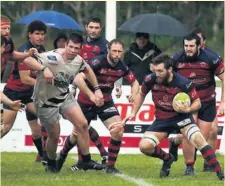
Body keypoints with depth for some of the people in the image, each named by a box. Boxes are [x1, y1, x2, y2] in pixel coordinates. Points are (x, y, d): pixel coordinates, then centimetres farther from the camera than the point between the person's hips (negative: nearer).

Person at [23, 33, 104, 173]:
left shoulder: (78, 61, -7)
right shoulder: (52, 57, -30)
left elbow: (88, 70, 17)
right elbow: (27, 60, -42)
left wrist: (97, 89, 13)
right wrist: (44, 69, -56)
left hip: (65, 97, 6)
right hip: (46, 101, -6)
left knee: (83, 124, -6)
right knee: (54, 136, 3)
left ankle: (87, 161, 4)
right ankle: (51, 164, 30)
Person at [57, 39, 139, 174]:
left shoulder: (122, 67, -9)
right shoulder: (98, 62, -27)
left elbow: (135, 82, 9)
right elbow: (78, 79, -37)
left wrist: (134, 94, -14)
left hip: (106, 102, 4)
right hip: (86, 102, -4)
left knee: (118, 130, -17)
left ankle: (110, 166, -5)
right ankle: (62, 156, 42)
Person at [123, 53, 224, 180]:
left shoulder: (184, 83, -23)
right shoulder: (151, 80, -13)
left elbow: (197, 102, -10)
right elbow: (142, 95, 9)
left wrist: (187, 109, -30)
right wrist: (133, 113, 4)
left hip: (181, 117, -3)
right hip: (162, 119, 4)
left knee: (198, 139, -27)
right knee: (144, 146, -14)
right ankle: (168, 159, 19)